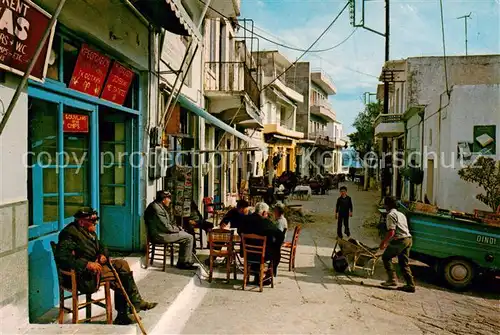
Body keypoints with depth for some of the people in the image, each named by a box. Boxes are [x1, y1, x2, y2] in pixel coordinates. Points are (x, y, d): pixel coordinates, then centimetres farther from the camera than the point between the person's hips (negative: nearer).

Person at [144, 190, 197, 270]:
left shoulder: (159, 206, 13)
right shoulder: (156, 209, -21)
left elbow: (169, 221, 21)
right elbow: (166, 227, -23)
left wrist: (178, 228, 8)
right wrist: (177, 229, -7)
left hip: (162, 232, 11)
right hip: (160, 235, -11)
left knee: (185, 235, 18)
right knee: (189, 238, -10)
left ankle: (181, 262, 16)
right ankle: (185, 263, -1)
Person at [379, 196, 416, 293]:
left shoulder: (391, 215, -8)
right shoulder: (401, 214, 21)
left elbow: (391, 232, -17)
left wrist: (383, 242, -6)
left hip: (400, 240, -9)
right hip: (408, 239, 9)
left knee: (386, 257, 5)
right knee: (404, 263, 13)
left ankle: (392, 279, 0)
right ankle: (410, 285, 10)